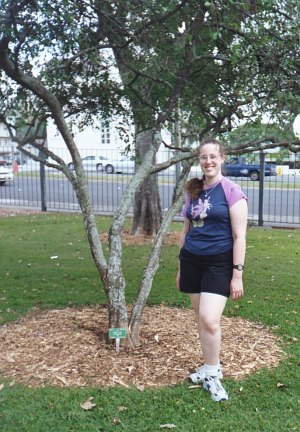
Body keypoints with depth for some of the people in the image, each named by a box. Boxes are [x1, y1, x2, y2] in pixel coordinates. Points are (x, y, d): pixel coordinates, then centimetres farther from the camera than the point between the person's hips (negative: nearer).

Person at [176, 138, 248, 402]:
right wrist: (181, 267, 17)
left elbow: (239, 236, -10)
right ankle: (211, 367, 29)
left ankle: (212, 375, 9)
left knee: (209, 319, -12)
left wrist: (237, 274, -13)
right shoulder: (193, 191, 8)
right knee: (201, 318, 12)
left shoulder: (231, 191, -9)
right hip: (192, 261, 6)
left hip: (218, 263, -5)